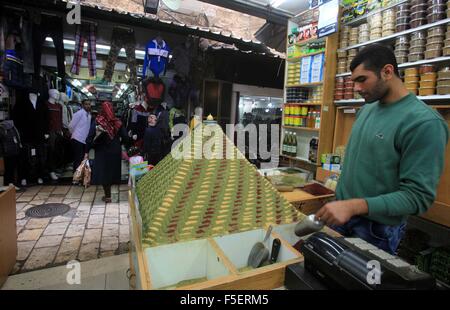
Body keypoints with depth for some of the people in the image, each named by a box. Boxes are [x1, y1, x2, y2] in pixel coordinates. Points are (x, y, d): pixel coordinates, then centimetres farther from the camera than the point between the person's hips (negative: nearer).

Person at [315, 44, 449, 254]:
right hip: (340, 212, 7)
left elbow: (418, 196, -22)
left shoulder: (424, 122, -20)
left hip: (376, 228, -6)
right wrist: (340, 200, 12)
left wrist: (354, 206, -32)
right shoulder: (366, 110, 3)